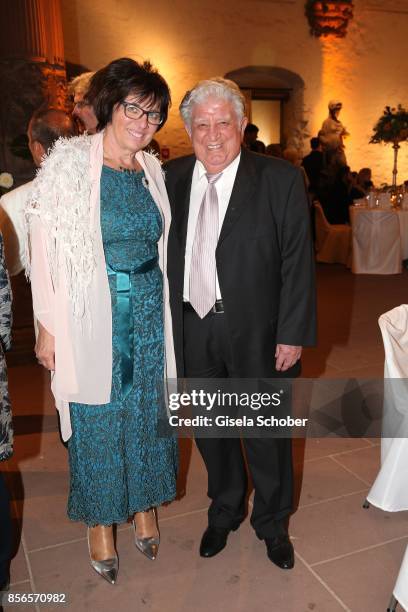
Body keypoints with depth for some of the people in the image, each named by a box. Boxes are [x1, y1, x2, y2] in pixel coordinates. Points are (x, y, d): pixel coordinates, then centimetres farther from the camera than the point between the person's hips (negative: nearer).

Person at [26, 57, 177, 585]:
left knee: (149, 413, 15)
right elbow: (46, 251, -10)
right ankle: (101, 525, 31)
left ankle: (145, 508, 38)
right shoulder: (69, 163, -10)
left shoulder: (152, 170, 5)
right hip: (93, 317, -4)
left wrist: (162, 311, 10)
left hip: (149, 312, 5)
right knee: (98, 420, 9)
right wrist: (48, 327, -10)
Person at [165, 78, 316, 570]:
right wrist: (166, 322, 1)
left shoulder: (280, 179, -8)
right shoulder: (172, 178, 2)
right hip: (194, 328, 3)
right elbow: (164, 253, 6)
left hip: (257, 332, -3)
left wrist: (293, 334, -11)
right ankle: (224, 512, 45)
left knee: (267, 432, 13)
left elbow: (298, 262, -9)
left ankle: (272, 523, 39)